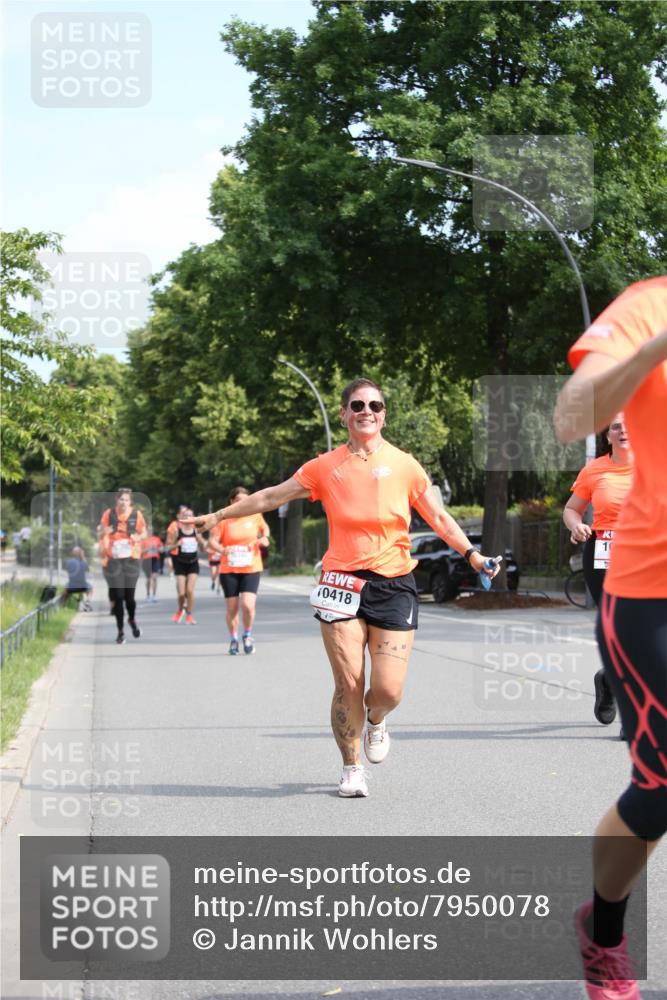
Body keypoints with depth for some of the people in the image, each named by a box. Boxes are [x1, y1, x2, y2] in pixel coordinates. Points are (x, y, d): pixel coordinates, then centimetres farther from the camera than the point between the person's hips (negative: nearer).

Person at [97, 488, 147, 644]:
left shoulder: (136, 515, -2)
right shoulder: (109, 514, -1)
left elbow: (144, 532, 9)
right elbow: (99, 533, 7)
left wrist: (138, 537, -13)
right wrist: (103, 531, -16)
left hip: (131, 560, 0)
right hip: (113, 560, 0)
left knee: (129, 596, -1)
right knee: (118, 596, -2)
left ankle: (132, 620, 32)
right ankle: (120, 631, 10)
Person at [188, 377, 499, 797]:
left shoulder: (404, 465, 4)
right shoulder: (326, 467, 5)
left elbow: (438, 517, 12)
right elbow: (272, 497, 12)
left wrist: (472, 554, 1)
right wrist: (219, 515, 12)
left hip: (394, 584, 0)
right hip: (342, 584, 0)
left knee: (389, 690, -8)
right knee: (347, 684, -6)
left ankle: (375, 721, 30)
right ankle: (352, 769, 12)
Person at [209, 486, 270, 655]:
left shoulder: (255, 515, 2)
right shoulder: (224, 519, -5)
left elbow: (265, 527, 22)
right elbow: (213, 541, -7)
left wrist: (265, 537, 1)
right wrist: (222, 549, -27)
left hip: (251, 569, 0)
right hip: (229, 570, 0)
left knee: (248, 605, -16)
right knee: (232, 608, 5)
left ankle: (247, 635, 10)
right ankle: (233, 640, 26)